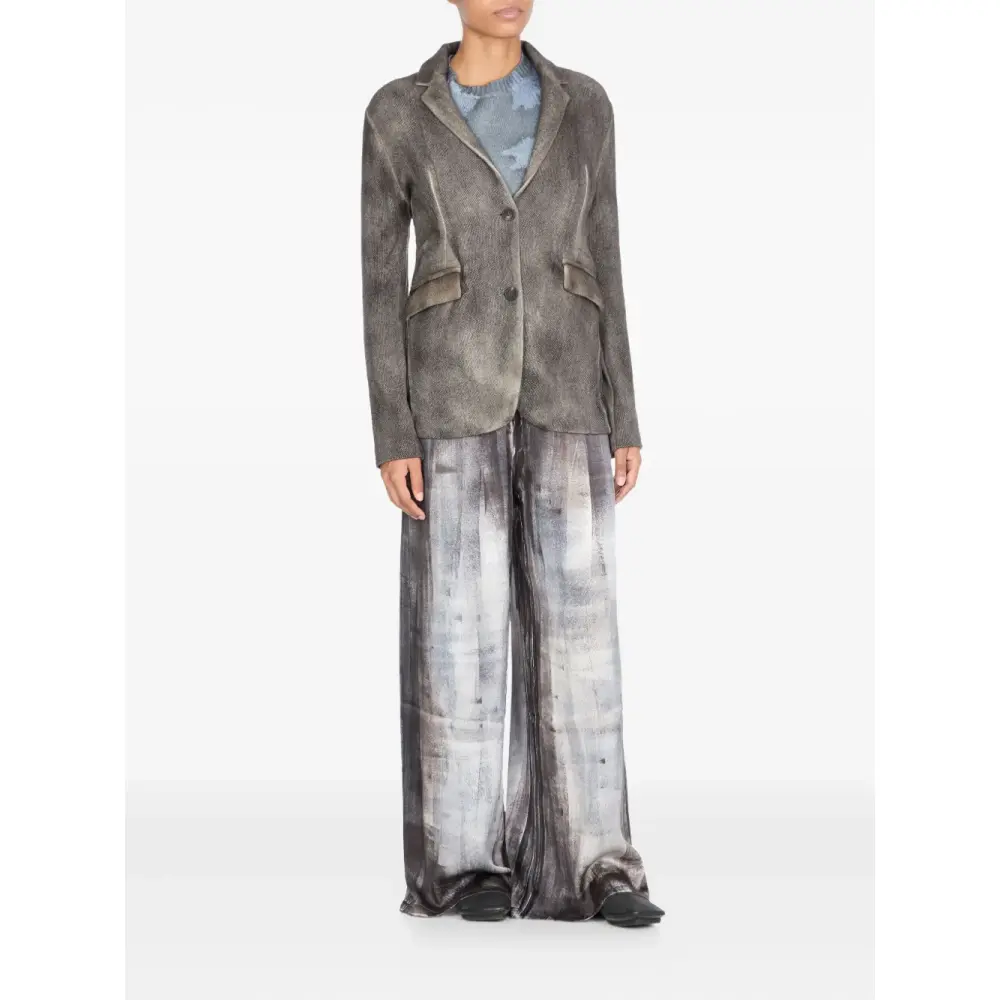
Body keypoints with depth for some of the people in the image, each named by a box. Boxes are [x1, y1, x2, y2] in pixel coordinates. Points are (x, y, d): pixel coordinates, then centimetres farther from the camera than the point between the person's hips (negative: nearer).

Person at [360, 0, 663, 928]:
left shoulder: (582, 105, 9)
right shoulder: (397, 113, 2)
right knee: (463, 621, -3)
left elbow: (601, 266, 10)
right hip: (454, 391, -2)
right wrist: (390, 437, -6)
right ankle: (465, 860, 8)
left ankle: (593, 865, 2)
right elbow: (381, 282, 1)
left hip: (559, 394, 2)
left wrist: (624, 424, 5)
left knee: (576, 617, -3)